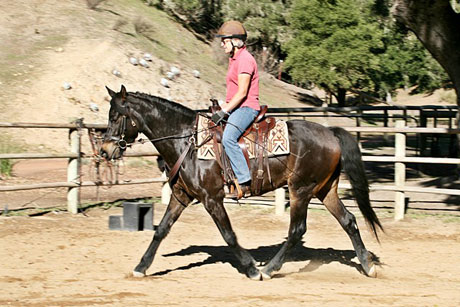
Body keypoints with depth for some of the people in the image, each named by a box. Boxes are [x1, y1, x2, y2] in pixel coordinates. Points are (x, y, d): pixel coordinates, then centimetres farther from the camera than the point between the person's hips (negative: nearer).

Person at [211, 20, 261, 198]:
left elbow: (242, 92, -20)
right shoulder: (234, 59, 19)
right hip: (236, 108, 11)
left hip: (246, 108, -11)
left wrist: (224, 112, -19)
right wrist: (222, 107, 14)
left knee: (228, 138, -30)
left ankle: (244, 183, -32)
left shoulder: (245, 59, -14)